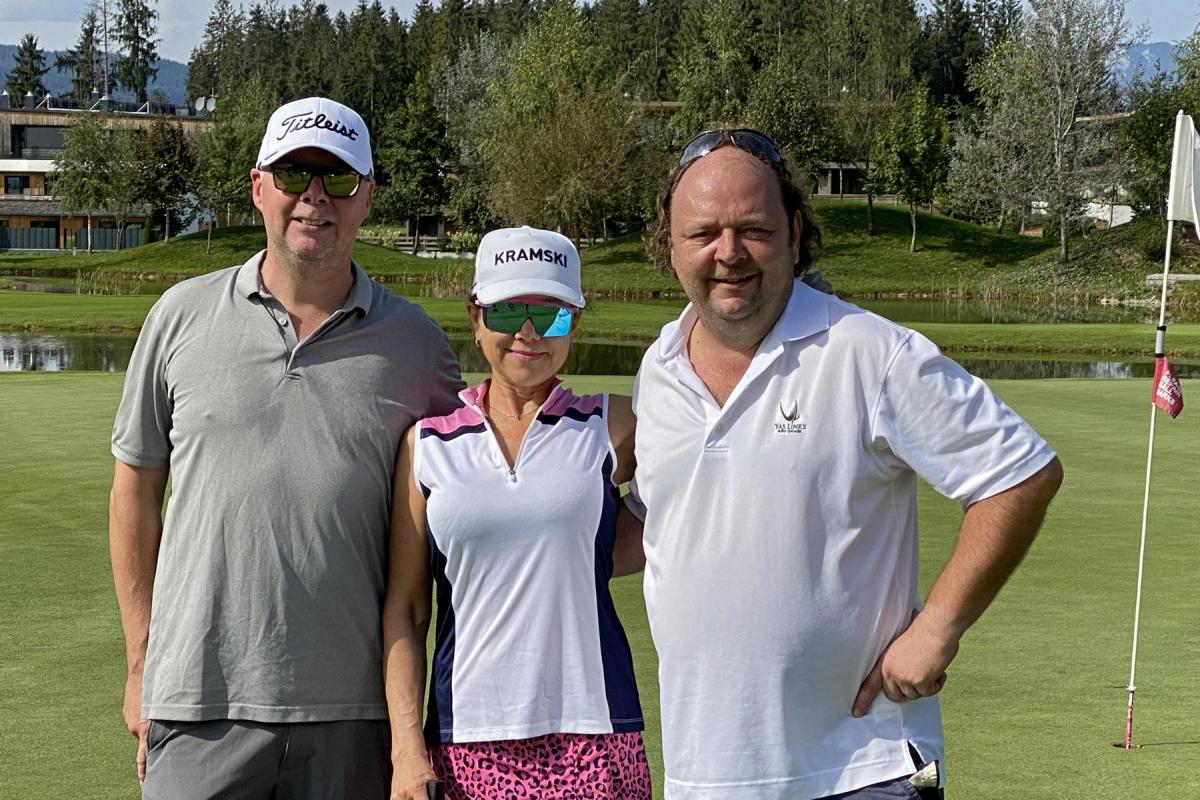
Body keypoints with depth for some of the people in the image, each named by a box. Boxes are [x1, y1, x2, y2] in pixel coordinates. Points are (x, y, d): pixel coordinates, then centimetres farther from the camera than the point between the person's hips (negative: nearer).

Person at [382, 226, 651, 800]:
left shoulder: (613, 427, 4)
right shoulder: (428, 444, 6)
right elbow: (404, 610, 6)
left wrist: (582, 558, 1)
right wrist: (407, 747, -2)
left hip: (593, 736, -1)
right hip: (466, 740, 1)